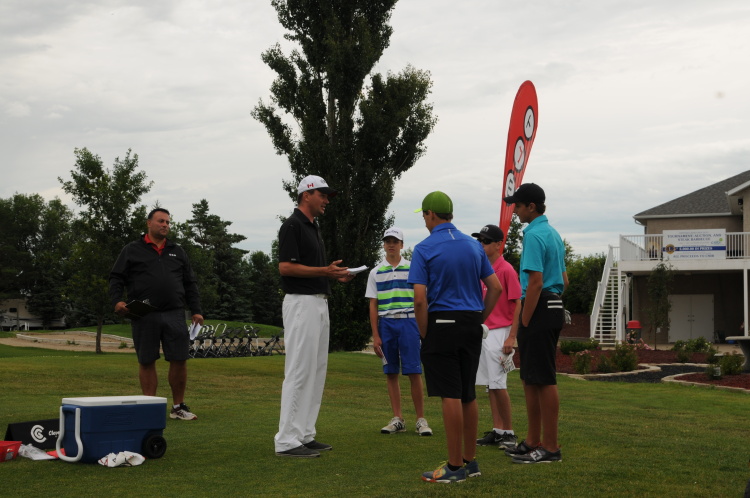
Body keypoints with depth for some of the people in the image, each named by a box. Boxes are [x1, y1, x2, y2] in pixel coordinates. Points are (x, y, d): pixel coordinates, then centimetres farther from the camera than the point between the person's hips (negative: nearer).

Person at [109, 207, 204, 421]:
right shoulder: (132, 251, 9)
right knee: (146, 362, 3)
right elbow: (116, 278, 7)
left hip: (174, 315, 2)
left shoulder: (177, 252, 19)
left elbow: (190, 284, 19)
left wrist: (196, 311, 10)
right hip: (144, 317, -2)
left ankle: (178, 407, 10)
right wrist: (117, 300, -11)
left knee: (179, 360, -1)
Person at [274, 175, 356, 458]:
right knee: (299, 371, -10)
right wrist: (324, 271, -19)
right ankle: (287, 441, -7)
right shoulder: (292, 225, -10)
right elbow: (285, 267, -19)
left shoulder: (314, 228, 19)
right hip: (301, 304, -10)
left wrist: (334, 275, 7)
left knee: (316, 371, 10)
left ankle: (305, 435, 15)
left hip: (319, 304, 10)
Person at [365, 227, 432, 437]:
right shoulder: (376, 272, 10)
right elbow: (373, 305, 9)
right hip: (386, 323, 2)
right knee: (391, 373, 4)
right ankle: (397, 419, 11)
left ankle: (421, 419, 1)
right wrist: (375, 336, 3)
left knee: (414, 372, -6)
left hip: (409, 321, -2)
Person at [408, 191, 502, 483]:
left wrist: (424, 334, -4)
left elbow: (420, 299, -14)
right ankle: (470, 461, 19)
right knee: (468, 394, 13)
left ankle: (455, 467, -1)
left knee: (450, 396, -4)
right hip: (472, 327, 6)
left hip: (442, 324, -6)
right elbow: (495, 287, 9)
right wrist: (479, 320, 13)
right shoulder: (474, 246, 9)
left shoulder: (425, 249, -8)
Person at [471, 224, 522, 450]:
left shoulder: (506, 269, -10)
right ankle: (497, 431, 14)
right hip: (482, 332, 8)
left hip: (499, 333, -8)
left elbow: (517, 304, -13)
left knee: (498, 384, -9)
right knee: (490, 385, 9)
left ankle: (509, 432, 0)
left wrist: (511, 337, -18)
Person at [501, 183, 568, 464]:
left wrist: (524, 323, -18)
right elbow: (563, 280, 22)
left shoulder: (534, 235, -14)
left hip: (539, 311, -10)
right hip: (554, 306, 10)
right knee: (530, 378, 15)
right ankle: (534, 441, 21)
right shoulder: (553, 233, 17)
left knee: (543, 380, -6)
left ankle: (551, 448, -1)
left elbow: (536, 283, -20)